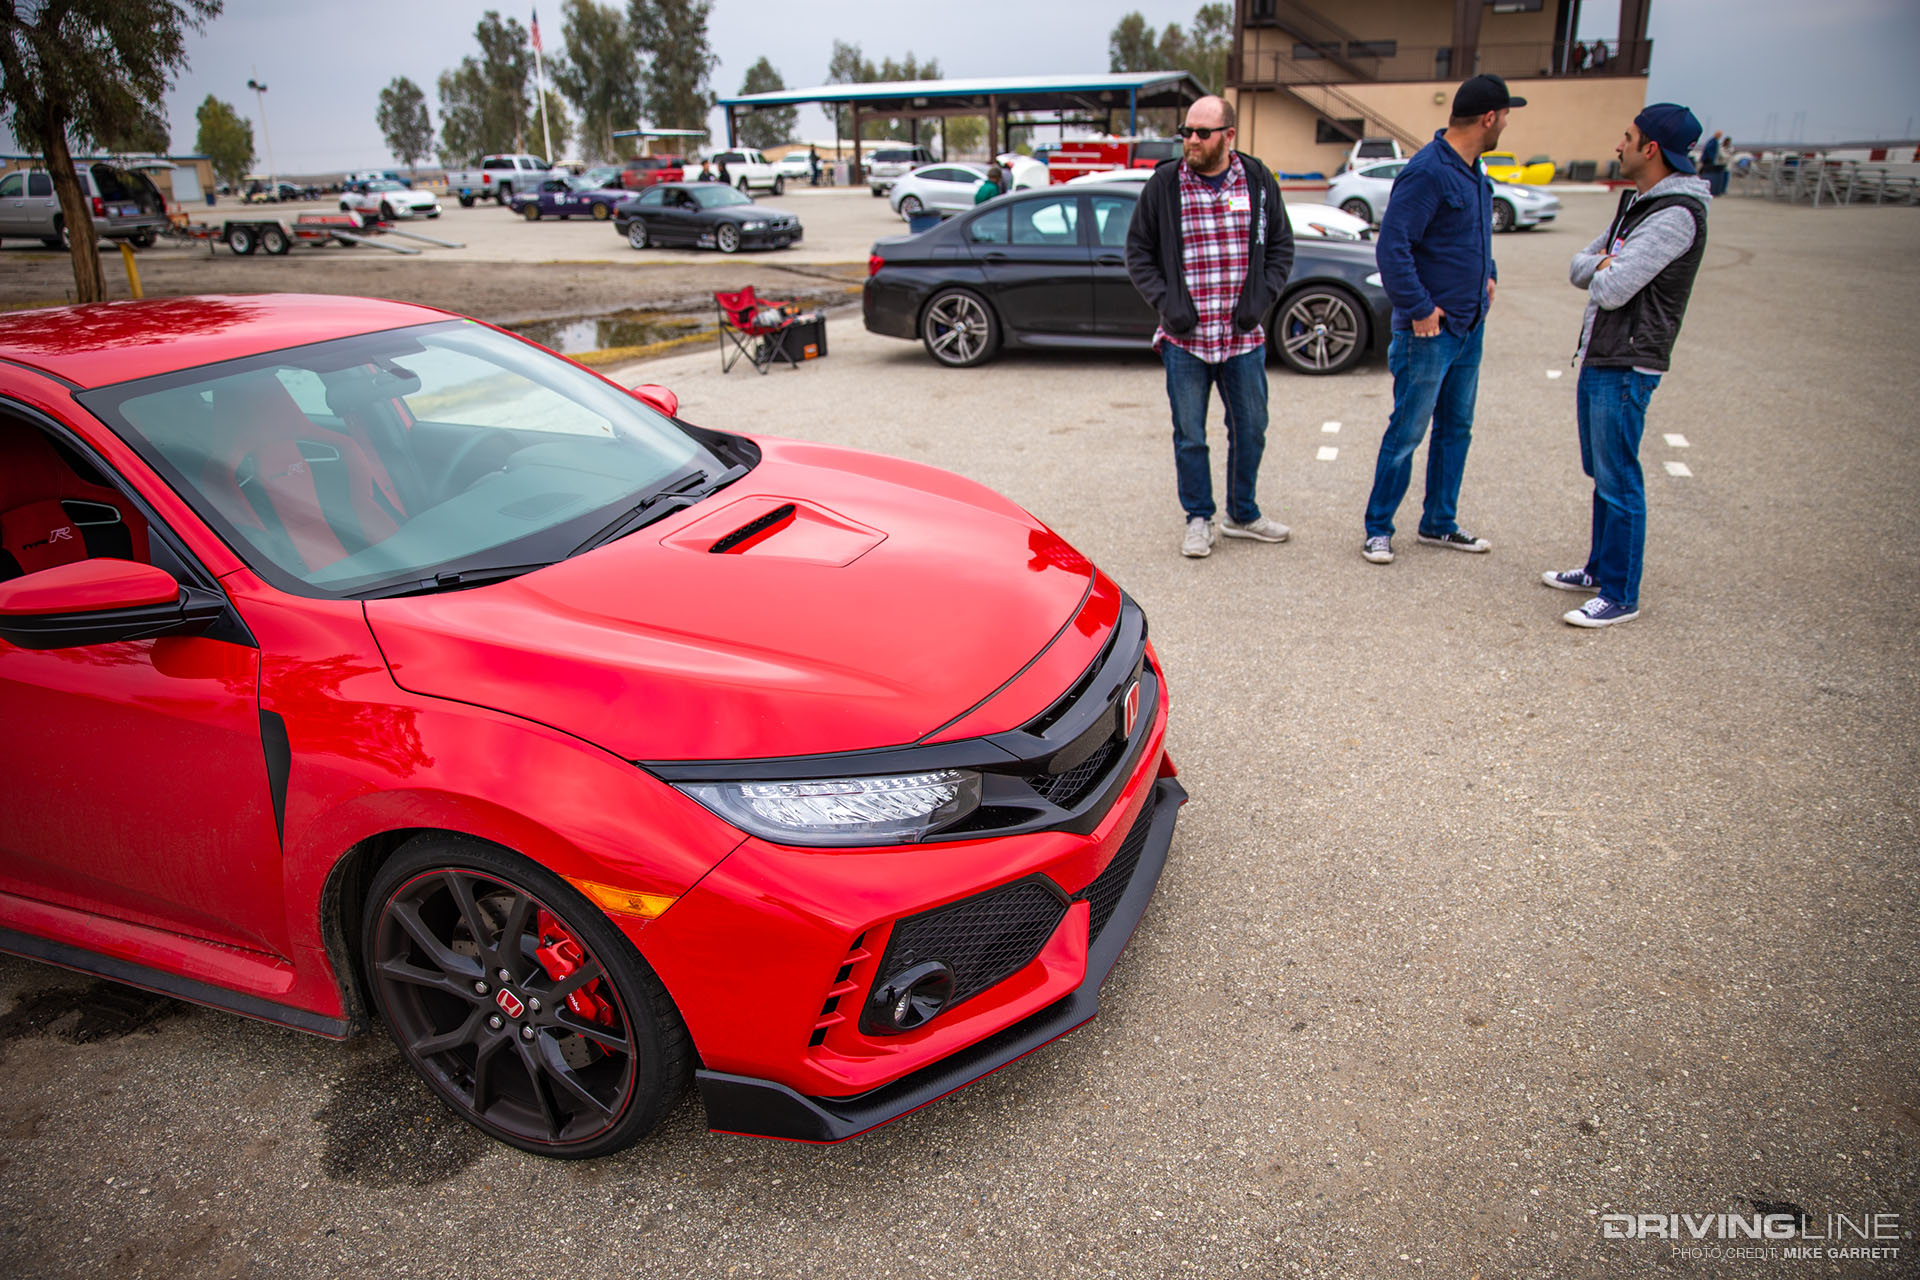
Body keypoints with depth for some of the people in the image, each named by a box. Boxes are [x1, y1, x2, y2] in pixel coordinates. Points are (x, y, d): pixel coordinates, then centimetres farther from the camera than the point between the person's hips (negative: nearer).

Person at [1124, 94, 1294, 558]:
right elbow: (1138, 251, 3)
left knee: (1250, 429, 11)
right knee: (1190, 436, 4)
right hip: (1185, 337, -2)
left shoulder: (1258, 181, 4)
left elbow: (1281, 245, 11)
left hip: (1244, 335, 2)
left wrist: (1262, 297, -4)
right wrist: (1164, 301, -10)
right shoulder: (1163, 185, -1)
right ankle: (1198, 519, 20)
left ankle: (1242, 514, 28)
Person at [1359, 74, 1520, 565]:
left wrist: (1487, 275, 14)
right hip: (1428, 330, -9)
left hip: (1469, 326, 9)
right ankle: (1378, 529, 10)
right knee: (1406, 433, -2)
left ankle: (1439, 523, 26)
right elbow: (1392, 246, -22)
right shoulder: (1427, 171, -17)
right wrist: (1418, 309, -20)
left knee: (1456, 429, 15)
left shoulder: (1473, 172, 11)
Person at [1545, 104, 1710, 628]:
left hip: (1626, 367, -10)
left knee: (1618, 482, -5)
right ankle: (1600, 570, 32)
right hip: (1596, 358, 10)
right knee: (1600, 473, 18)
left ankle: (1621, 596, 3)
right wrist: (1601, 265, -7)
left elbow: (1611, 291, -24)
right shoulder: (1636, 202, 15)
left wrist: (1602, 273, -2)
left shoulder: (1675, 216, -18)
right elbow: (1579, 267, 15)